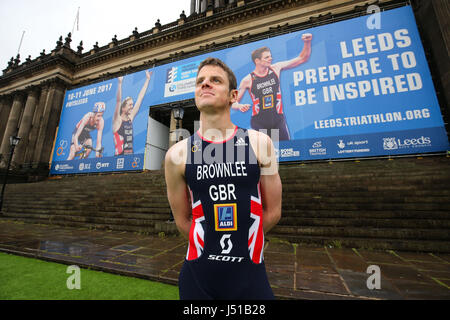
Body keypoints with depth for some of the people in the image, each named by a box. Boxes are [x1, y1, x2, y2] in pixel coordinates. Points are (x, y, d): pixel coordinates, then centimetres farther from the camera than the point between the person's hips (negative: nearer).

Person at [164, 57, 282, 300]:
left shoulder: (259, 143, -6)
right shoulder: (177, 154, -7)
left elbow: (273, 211, -1)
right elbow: (182, 220, 0)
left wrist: (240, 242, 5)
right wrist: (212, 247, 5)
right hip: (198, 274, 1)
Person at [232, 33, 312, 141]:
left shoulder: (276, 68, 2)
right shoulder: (247, 80, -6)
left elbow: (302, 59, 9)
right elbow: (234, 102, 0)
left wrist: (307, 43, -7)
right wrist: (240, 106, -21)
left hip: (278, 119, 3)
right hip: (259, 122, -2)